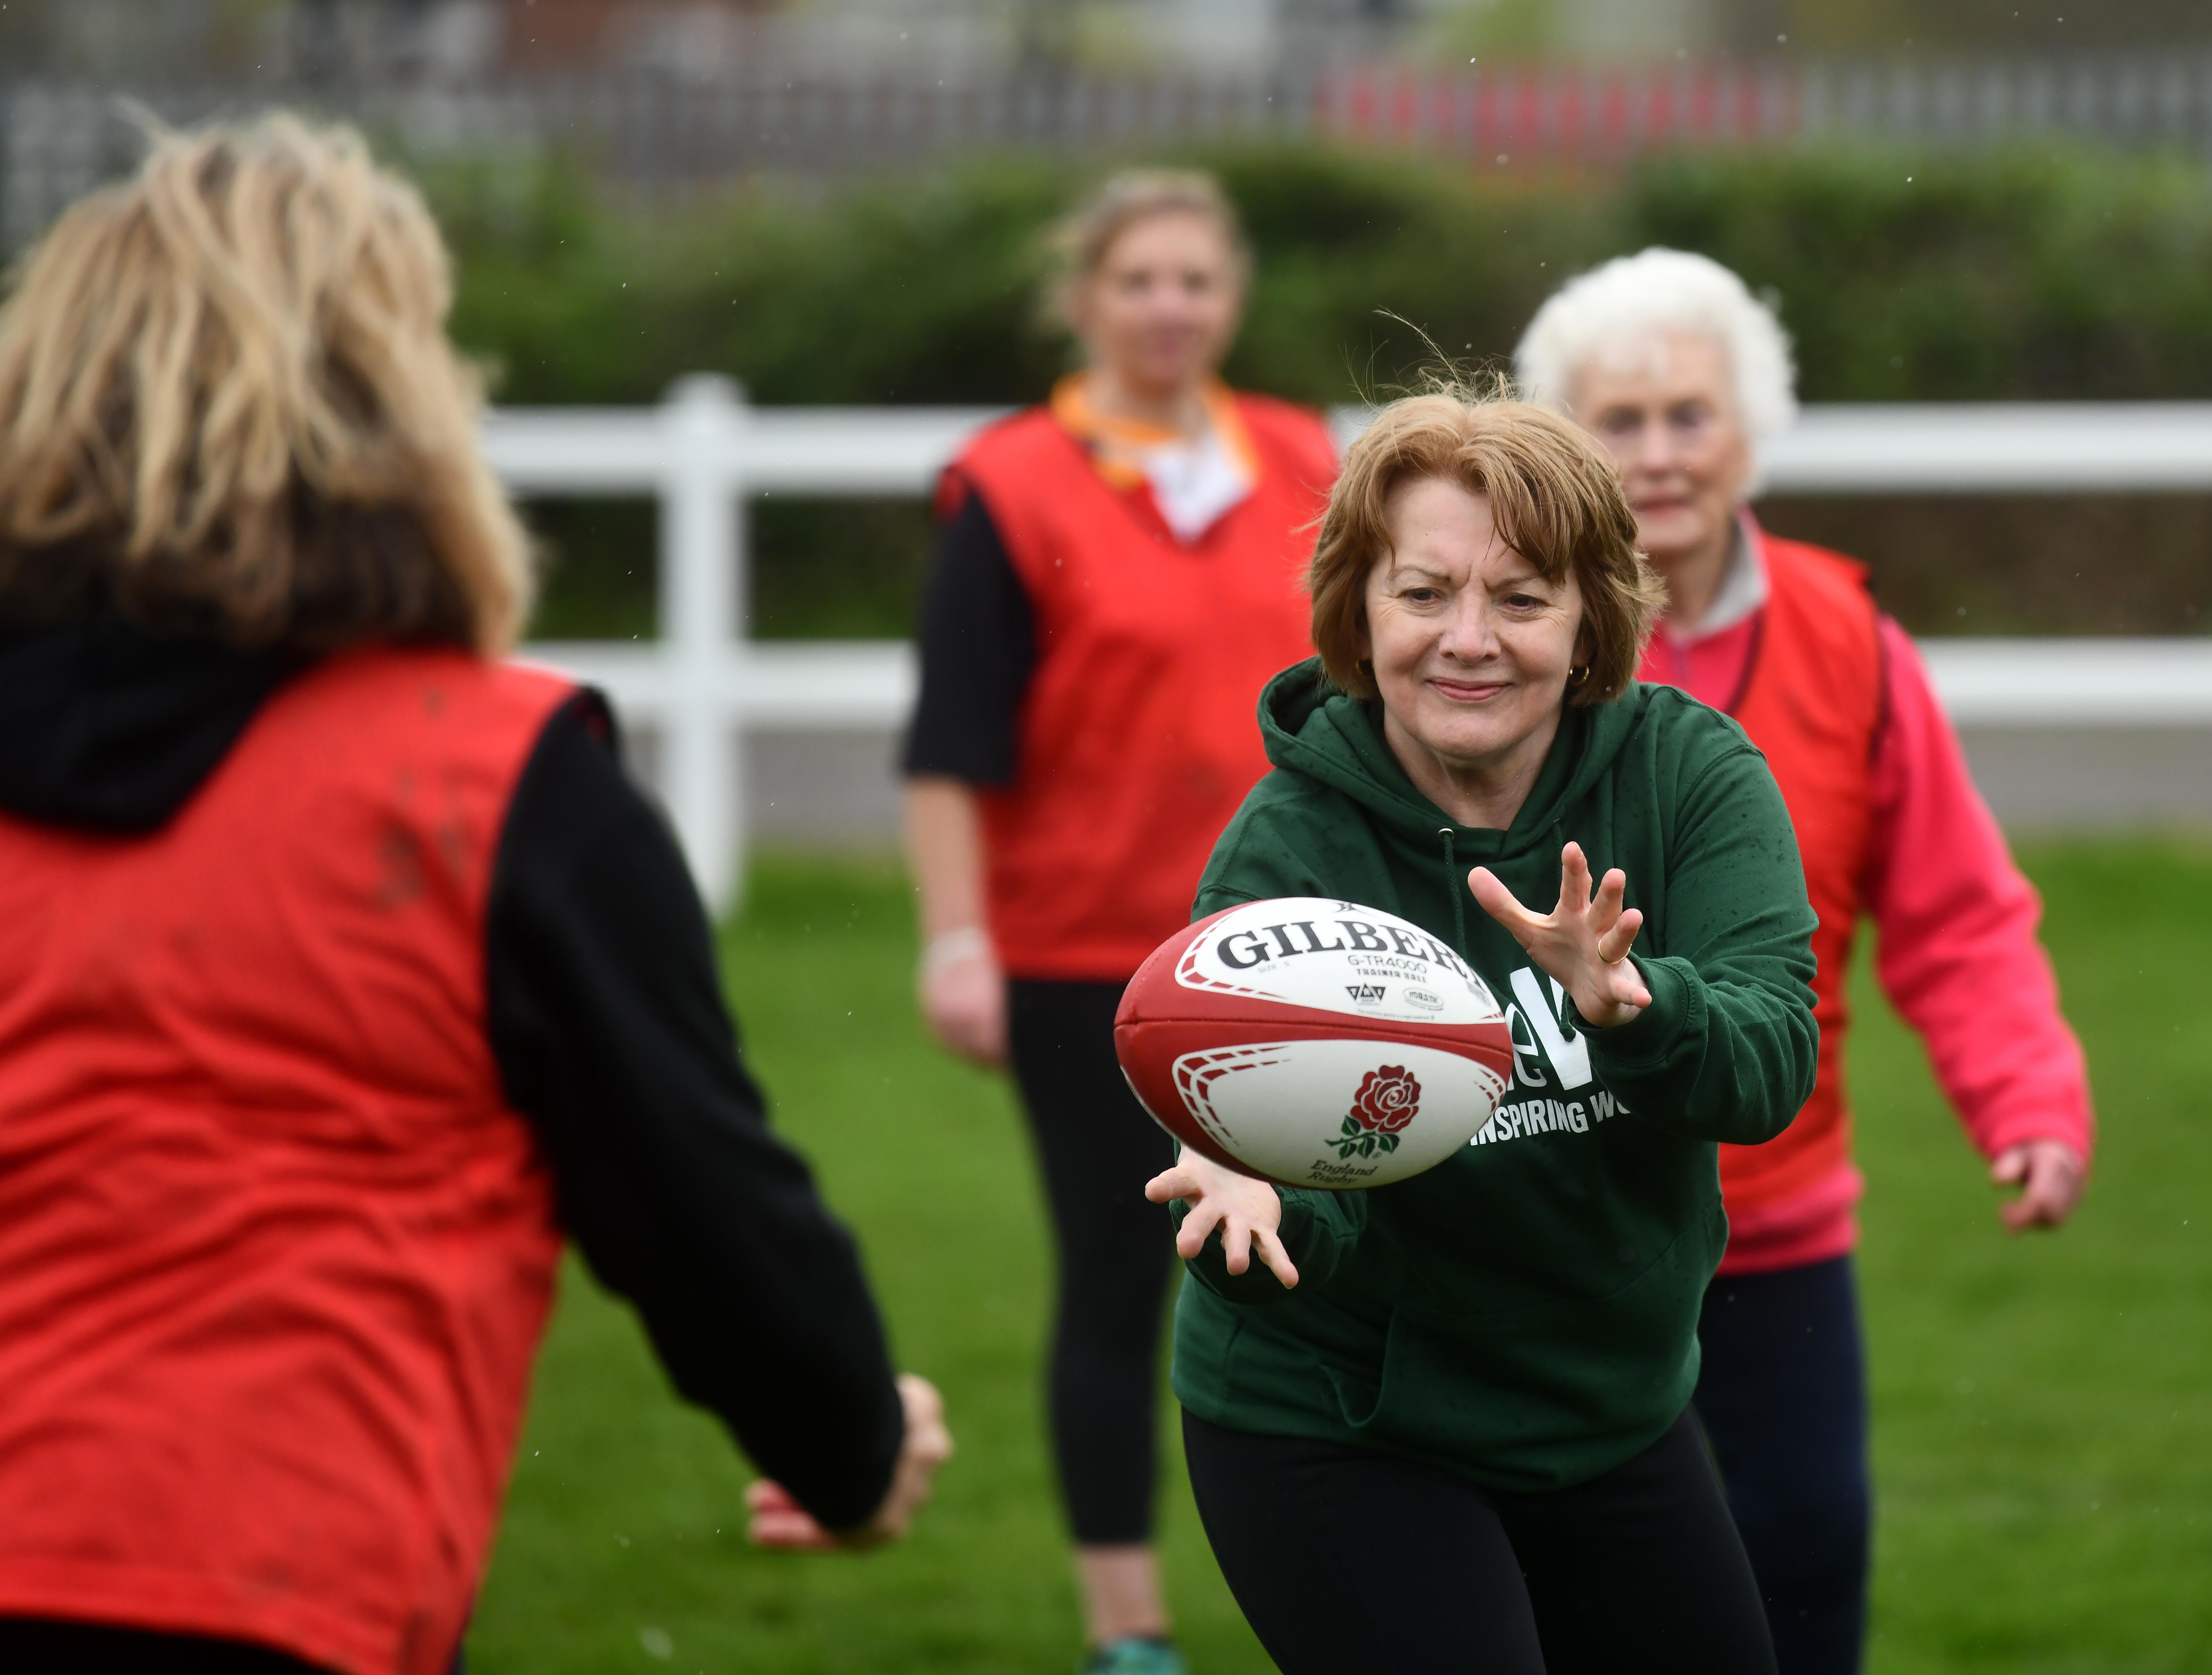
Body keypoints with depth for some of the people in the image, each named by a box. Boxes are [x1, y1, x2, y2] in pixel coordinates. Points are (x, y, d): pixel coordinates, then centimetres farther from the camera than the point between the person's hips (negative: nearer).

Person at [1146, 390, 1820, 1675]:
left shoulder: (1686, 773, -11)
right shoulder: (1284, 853, -17)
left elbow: (1772, 1062, -23)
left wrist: (1629, 1002, -44)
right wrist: (1257, 1209, -48)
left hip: (1620, 1409, 4)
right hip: (1337, 1429, -4)